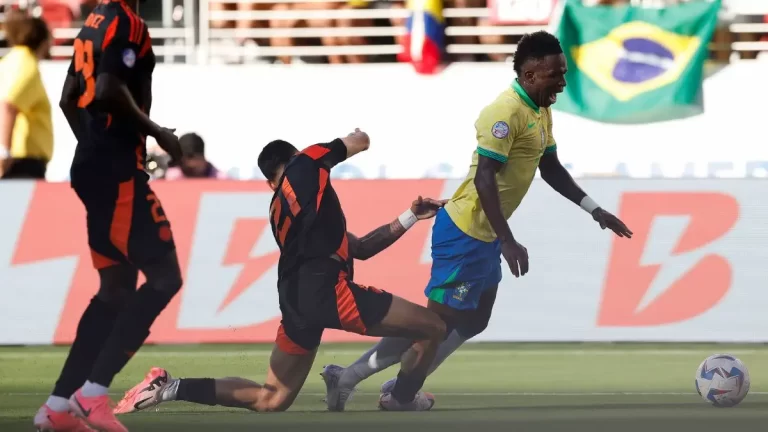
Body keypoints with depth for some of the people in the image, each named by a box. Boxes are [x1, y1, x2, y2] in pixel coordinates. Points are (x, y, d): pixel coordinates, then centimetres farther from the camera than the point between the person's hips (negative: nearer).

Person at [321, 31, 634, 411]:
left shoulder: (541, 111, 9)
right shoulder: (507, 111, -23)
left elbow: (551, 169, 21)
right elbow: (484, 178, -28)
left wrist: (594, 211, 17)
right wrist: (508, 242, -31)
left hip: (486, 234, 10)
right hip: (465, 233, -10)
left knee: (474, 321, 17)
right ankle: (348, 378, 1)